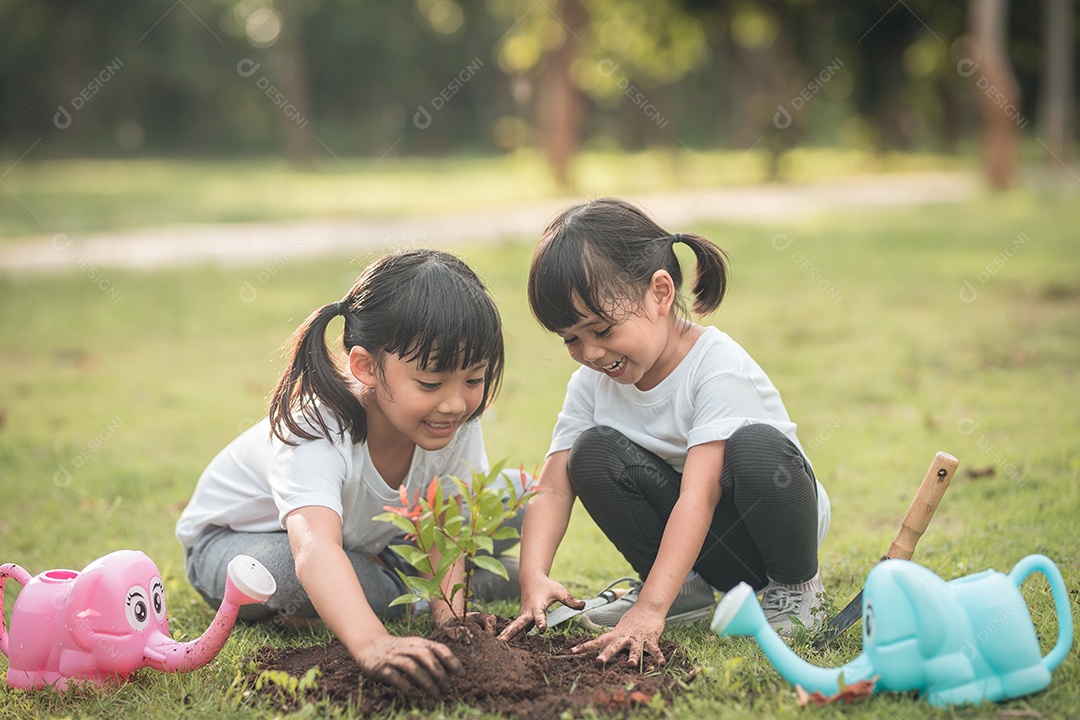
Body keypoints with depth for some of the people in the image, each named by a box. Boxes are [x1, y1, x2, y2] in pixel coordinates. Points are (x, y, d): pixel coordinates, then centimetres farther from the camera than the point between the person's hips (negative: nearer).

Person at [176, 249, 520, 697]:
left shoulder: (456, 421, -25)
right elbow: (314, 548, -61)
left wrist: (449, 614, -37)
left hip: (366, 538, 5)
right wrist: (373, 644, -79)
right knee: (279, 570, -42)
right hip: (237, 537, -5)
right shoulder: (316, 432, -44)